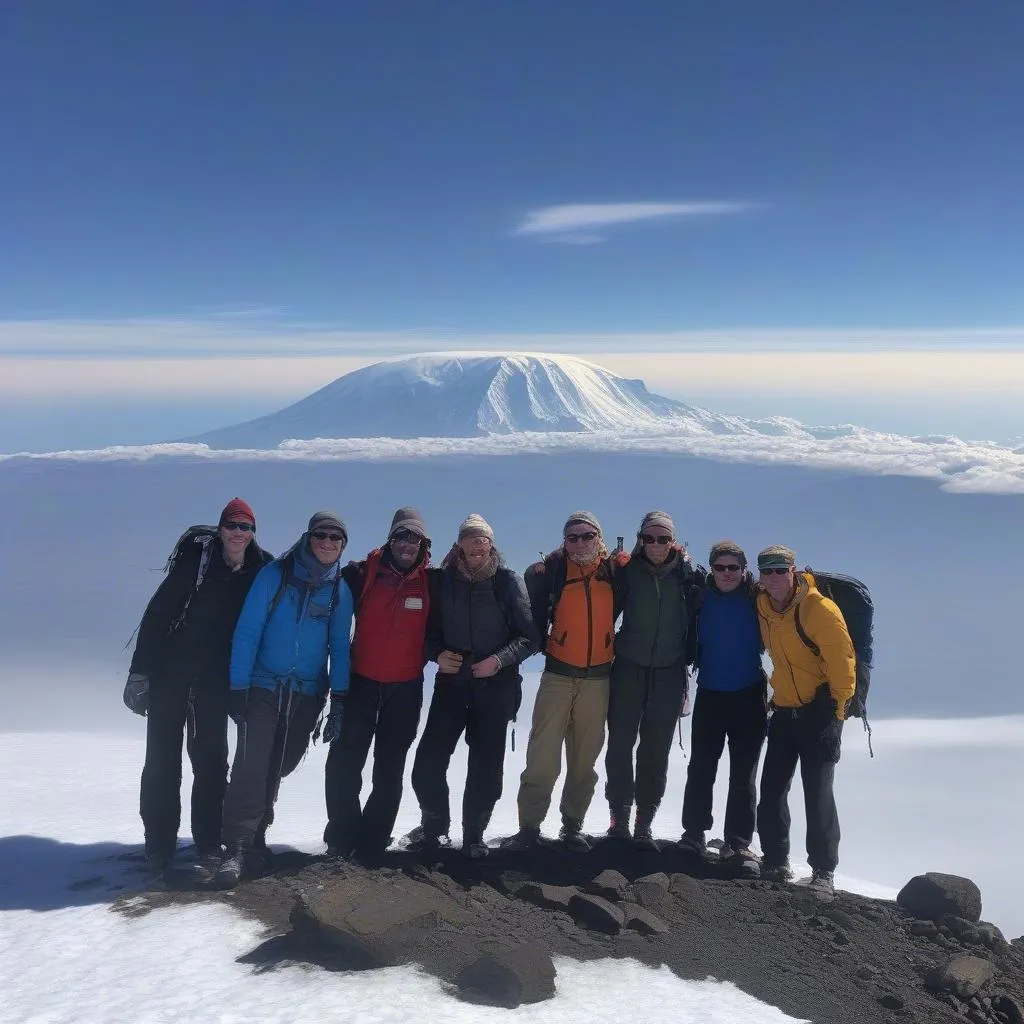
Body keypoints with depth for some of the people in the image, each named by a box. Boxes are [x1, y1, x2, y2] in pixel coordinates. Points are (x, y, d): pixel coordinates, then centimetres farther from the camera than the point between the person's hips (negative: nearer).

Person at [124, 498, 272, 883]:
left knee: (210, 758, 0)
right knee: (162, 757, 1)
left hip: (215, 678, 1)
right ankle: (159, 845, 11)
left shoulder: (260, 572, -2)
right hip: (169, 670, -1)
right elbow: (158, 612, -9)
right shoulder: (196, 556, -9)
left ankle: (208, 846, 7)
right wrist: (140, 670, -13)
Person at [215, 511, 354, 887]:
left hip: (307, 694, 3)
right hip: (262, 686, -3)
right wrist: (238, 686, -13)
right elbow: (247, 631, -8)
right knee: (251, 763, -13)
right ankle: (237, 848, -9)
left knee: (280, 765, 10)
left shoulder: (340, 590, 2)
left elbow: (340, 645, 4)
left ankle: (256, 831, 28)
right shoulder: (275, 574, -7)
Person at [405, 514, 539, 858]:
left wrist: (499, 660, -15)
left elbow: (529, 636, -2)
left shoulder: (509, 581, -1)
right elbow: (431, 629, 12)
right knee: (429, 761, -3)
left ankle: (474, 835, 19)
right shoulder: (444, 579, 4)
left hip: (496, 685, -1)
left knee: (486, 765, 2)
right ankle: (434, 826, 19)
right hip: (451, 681, 2)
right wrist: (438, 654, -7)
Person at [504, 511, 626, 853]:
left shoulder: (615, 571, 1)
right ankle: (529, 826, 5)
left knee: (584, 757, 11)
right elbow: (534, 613, -1)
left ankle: (573, 825, 23)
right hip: (558, 675, -2)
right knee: (542, 754, -4)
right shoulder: (552, 571, -4)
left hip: (598, 678, 2)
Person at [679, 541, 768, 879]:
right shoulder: (702, 599, -1)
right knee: (700, 768, 7)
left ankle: (738, 845, 5)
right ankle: (693, 835, 19)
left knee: (743, 774, 1)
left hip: (748, 697, -2)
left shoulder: (756, 598, -5)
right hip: (709, 695, 2)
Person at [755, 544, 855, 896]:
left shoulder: (819, 609, -18)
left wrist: (835, 707, -12)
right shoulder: (763, 606, 3)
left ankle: (823, 872, 1)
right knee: (772, 788, 6)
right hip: (783, 711, 7)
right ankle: (776, 864, 18)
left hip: (819, 712, -7)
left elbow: (842, 661, -17)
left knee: (817, 791, -8)